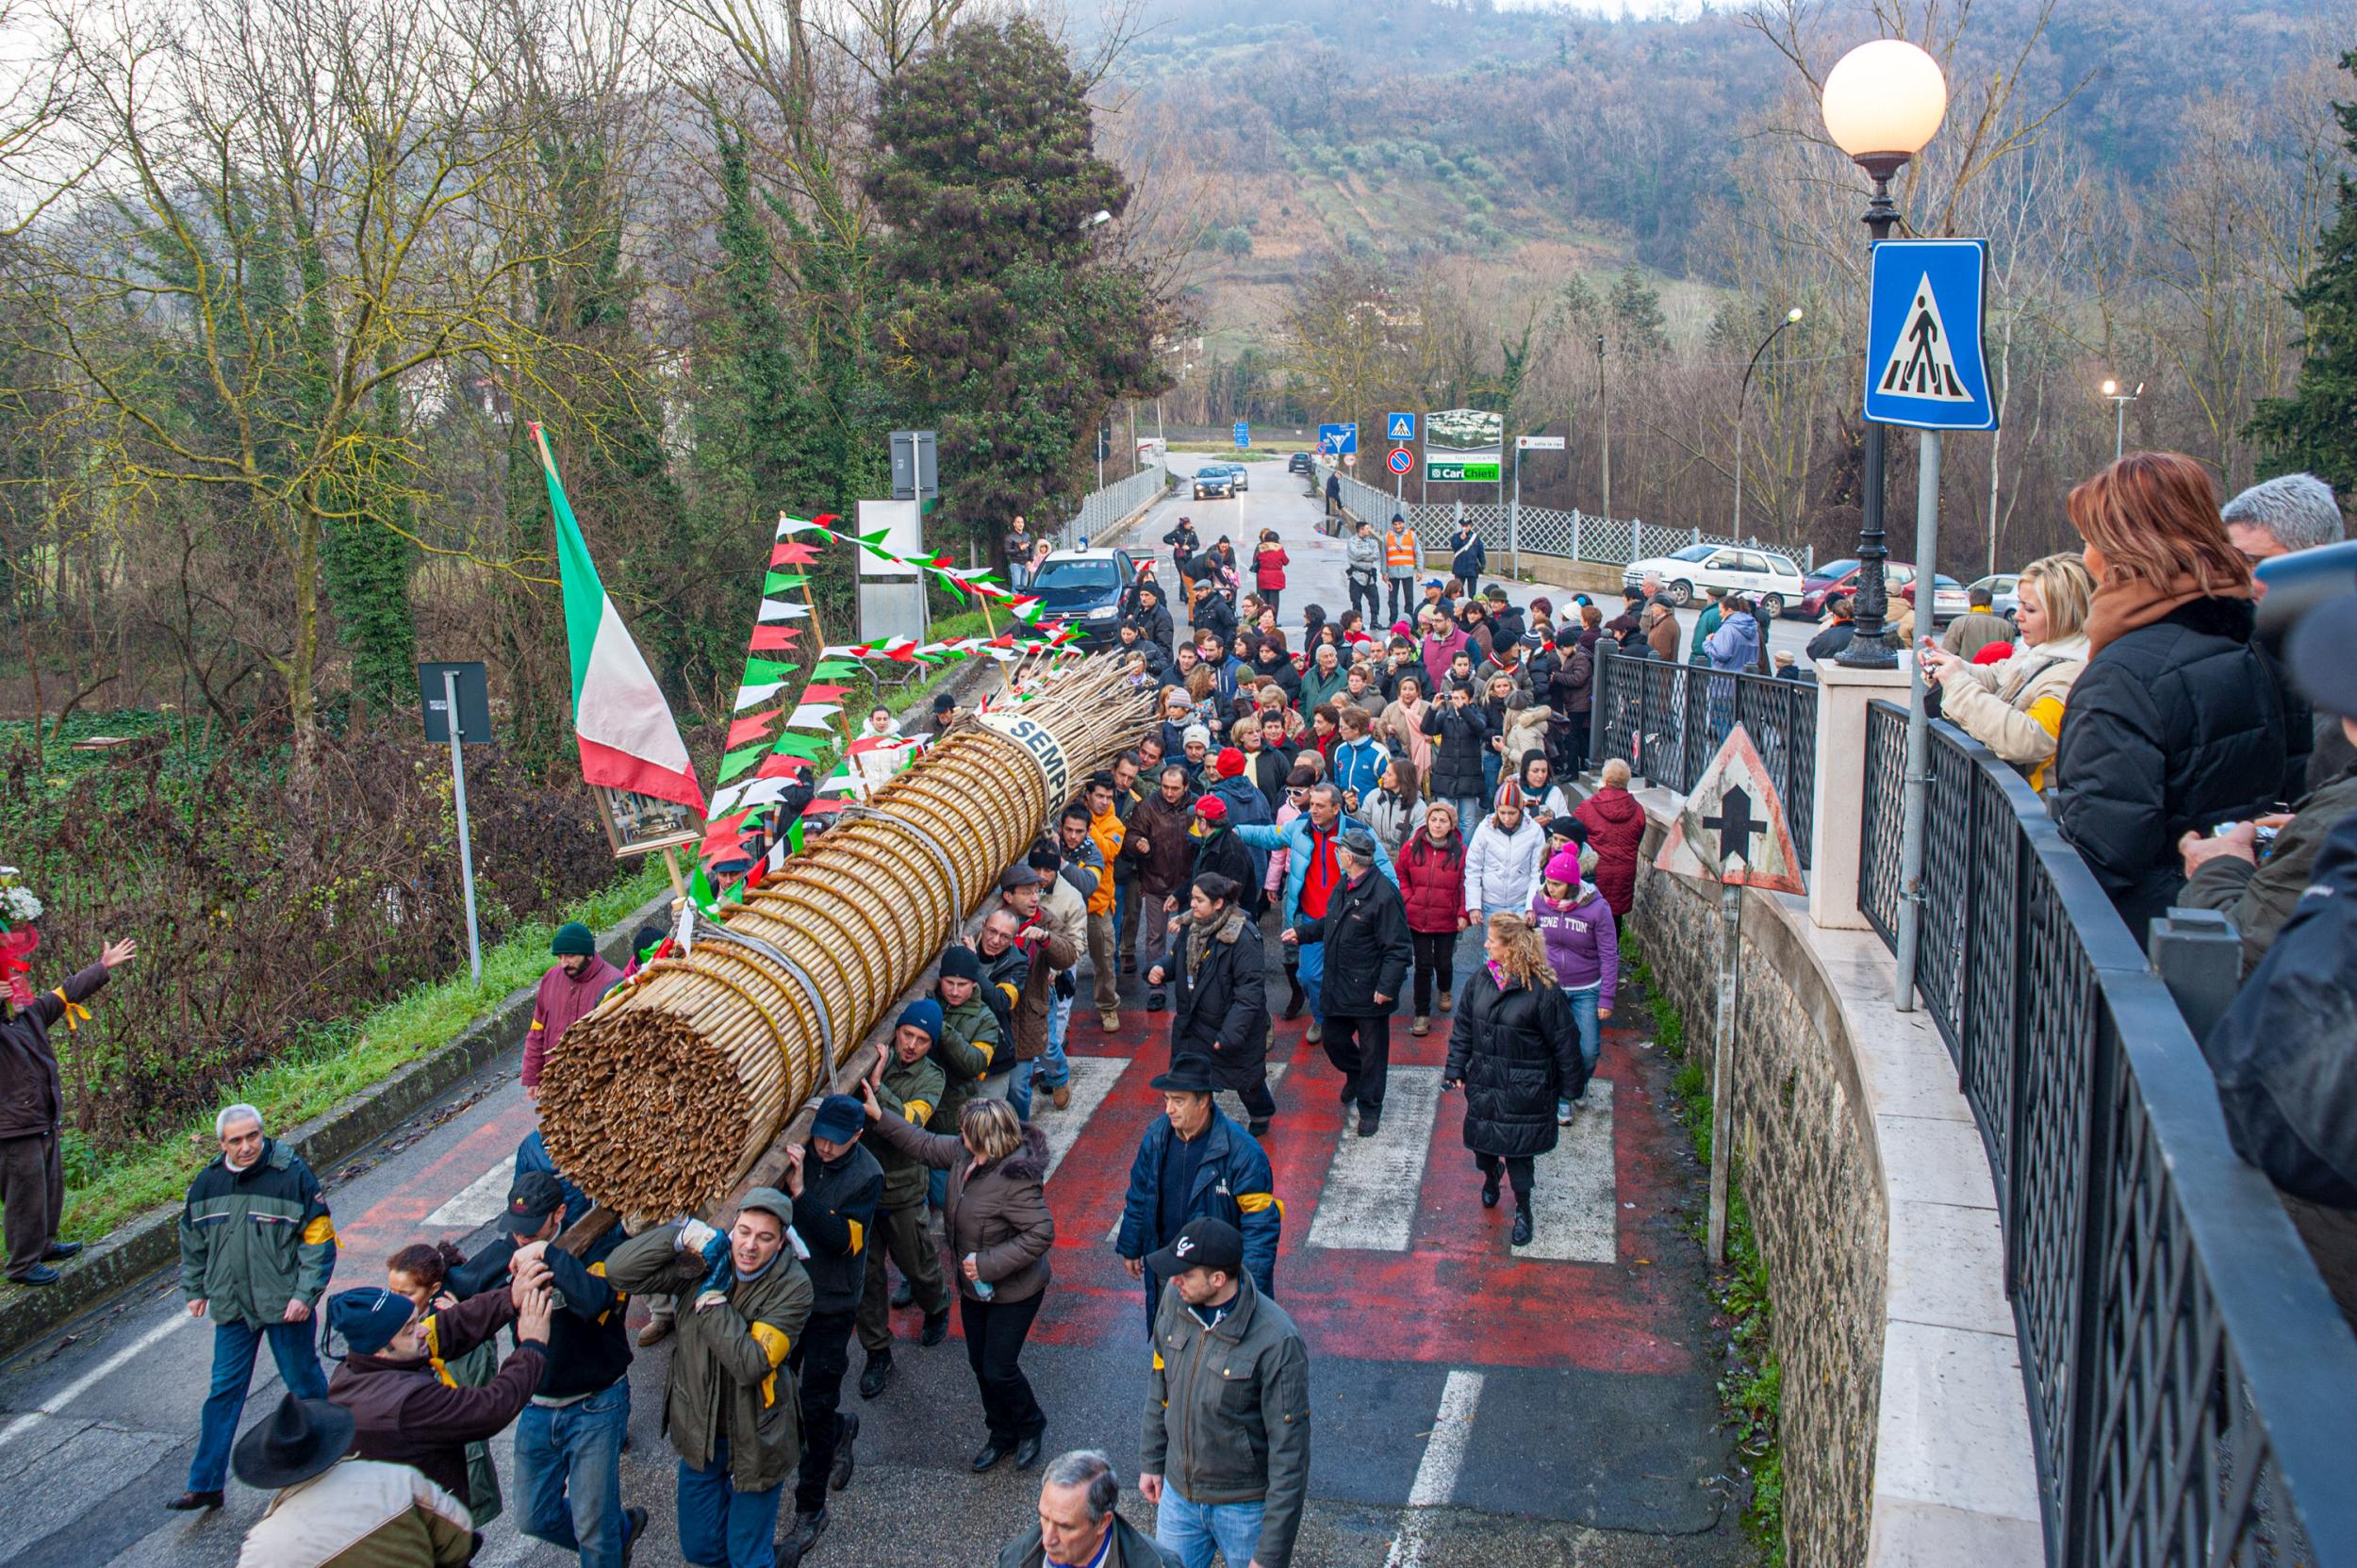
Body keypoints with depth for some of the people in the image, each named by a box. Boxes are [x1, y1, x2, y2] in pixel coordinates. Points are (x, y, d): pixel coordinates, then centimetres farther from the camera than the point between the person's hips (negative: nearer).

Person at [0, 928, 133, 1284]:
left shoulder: (31, 1014, 7)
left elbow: (68, 993, 18)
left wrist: (103, 967, 24)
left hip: (45, 1122, 9)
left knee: (52, 1187, 22)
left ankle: (44, 1244, 38)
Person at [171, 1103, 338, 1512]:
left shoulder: (292, 1175, -14)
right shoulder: (208, 1182, 0)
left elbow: (319, 1238, -11)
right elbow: (192, 1240, 16)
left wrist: (305, 1294, -15)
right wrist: (193, 1290, 15)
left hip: (285, 1306, -4)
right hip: (232, 1306, 4)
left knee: (304, 1383, 10)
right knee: (224, 1392, 8)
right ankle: (204, 1485, 14)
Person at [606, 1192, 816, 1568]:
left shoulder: (792, 1287, -21)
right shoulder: (703, 1262, -11)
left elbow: (752, 1364, -30)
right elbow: (619, 1270, -17)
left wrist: (712, 1298, -28)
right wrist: (680, 1234, -26)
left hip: (754, 1440, -4)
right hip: (699, 1434, 4)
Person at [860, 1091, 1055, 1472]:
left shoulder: (1014, 1180, -33)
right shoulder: (966, 1154, -7)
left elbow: (1042, 1233, -33)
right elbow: (926, 1146, 8)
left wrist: (988, 1264, -29)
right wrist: (880, 1116, 5)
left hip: (1013, 1293, -8)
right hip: (973, 1285, 8)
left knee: (999, 1370, 3)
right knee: (980, 1364, 18)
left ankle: (1030, 1427, 31)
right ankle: (1002, 1435, 39)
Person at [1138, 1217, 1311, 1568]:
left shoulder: (1277, 1343, -28)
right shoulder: (1174, 1301, -12)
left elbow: (1289, 1453, -22)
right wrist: (1151, 1460, 14)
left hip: (1246, 1506, -5)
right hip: (1178, 1493, 5)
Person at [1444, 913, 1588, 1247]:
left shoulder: (1543, 989, -18)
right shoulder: (1481, 979, -2)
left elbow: (1564, 1041, -10)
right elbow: (1463, 1027, 8)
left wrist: (1571, 1085, -4)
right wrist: (1456, 1069, 7)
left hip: (1523, 1090, -5)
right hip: (1484, 1082, 5)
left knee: (1517, 1148, 3)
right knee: (1482, 1137, 16)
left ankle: (1523, 1209, 24)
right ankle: (1490, 1175, 50)